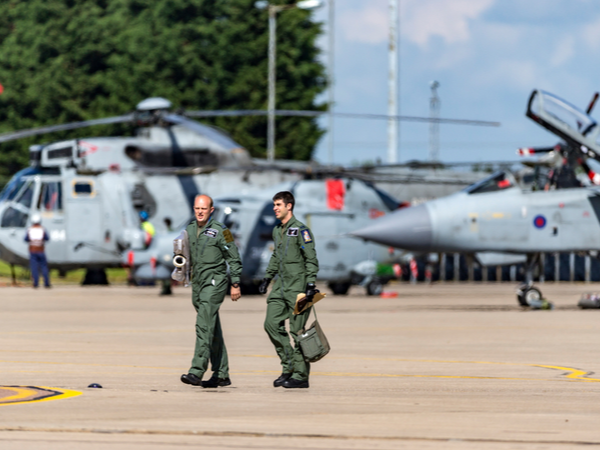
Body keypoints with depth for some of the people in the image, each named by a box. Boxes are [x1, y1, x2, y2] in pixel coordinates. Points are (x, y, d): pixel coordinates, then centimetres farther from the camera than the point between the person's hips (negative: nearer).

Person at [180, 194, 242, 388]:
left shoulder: (220, 231, -6)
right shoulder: (189, 230, 12)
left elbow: (234, 259, -3)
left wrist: (235, 284, -4)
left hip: (215, 282, -7)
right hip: (197, 283, 7)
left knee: (204, 326, -18)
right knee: (213, 330, 11)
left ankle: (197, 372, -24)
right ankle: (221, 374, 17)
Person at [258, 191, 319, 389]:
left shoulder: (300, 230, -10)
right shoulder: (277, 231, 14)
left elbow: (311, 259, -12)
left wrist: (310, 284, -18)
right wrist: (267, 278, 23)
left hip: (297, 287, -8)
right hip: (281, 285, 8)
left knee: (297, 331, -5)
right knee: (272, 324, 1)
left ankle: (300, 375, 1)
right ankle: (289, 366, 11)